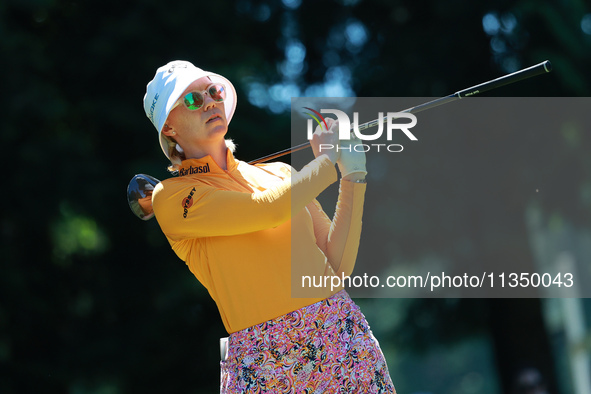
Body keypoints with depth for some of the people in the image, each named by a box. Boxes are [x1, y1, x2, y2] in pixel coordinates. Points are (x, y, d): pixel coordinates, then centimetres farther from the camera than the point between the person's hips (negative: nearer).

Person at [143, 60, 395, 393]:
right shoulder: (171, 196, 0)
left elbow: (338, 265, 8)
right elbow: (269, 209, -14)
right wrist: (331, 159, -1)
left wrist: (353, 178, 1)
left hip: (343, 335, 4)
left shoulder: (280, 173, 15)